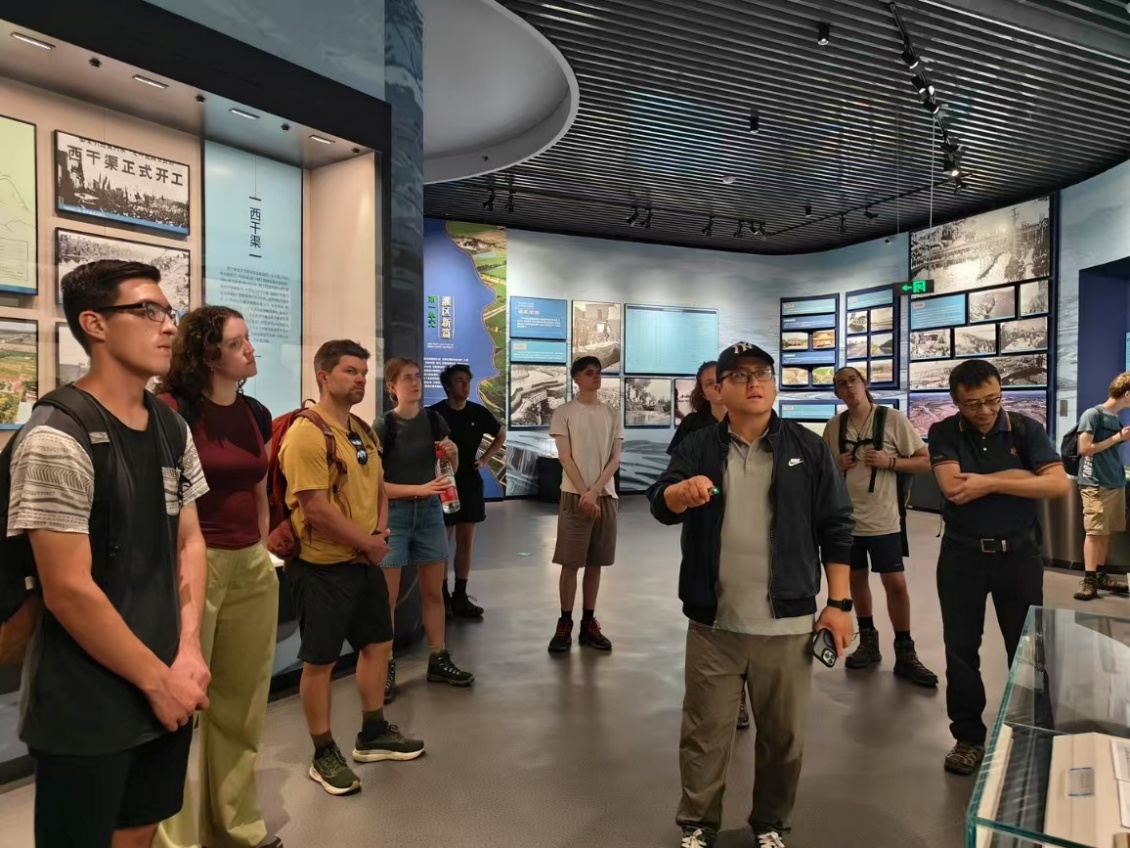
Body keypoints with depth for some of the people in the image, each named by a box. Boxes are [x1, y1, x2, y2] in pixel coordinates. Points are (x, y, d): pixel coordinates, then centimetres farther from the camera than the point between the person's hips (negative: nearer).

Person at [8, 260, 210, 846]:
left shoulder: (172, 429, 5)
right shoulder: (57, 439, -18)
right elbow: (69, 591, -20)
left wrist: (188, 654, -3)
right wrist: (156, 680, -12)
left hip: (167, 689, 7)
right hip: (86, 712, -6)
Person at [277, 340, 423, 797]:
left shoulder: (362, 430, 9)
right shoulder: (306, 434, -19)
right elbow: (316, 508, -24)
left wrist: (380, 534, -2)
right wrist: (368, 542, -14)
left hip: (365, 560, 9)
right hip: (322, 566, -9)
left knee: (378, 642, 18)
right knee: (320, 660, 5)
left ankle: (373, 734, 36)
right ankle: (324, 755, 22)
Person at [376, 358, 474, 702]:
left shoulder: (434, 421, 3)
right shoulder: (383, 426, -12)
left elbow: (451, 468, 15)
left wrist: (453, 453, -7)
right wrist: (420, 488, -22)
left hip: (429, 510, 5)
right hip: (394, 513, -5)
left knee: (433, 591, 11)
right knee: (387, 597, 0)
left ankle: (438, 660, 23)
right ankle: (385, 667, 12)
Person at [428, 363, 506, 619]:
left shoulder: (479, 413, 3)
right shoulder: (434, 413, -10)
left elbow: (501, 436, 19)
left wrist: (485, 458, 8)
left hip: (470, 483, 5)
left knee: (466, 541, 9)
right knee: (442, 543, 1)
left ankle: (460, 596, 19)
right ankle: (443, 597, 11)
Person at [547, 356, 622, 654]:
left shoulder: (612, 414, 9)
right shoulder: (563, 413, 0)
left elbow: (615, 459, 3)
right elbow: (565, 458, -6)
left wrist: (595, 491, -10)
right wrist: (584, 494, -13)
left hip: (605, 495, 3)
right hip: (575, 495, -3)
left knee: (595, 563, 8)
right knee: (570, 562, -1)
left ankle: (588, 623, 17)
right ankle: (564, 624, 9)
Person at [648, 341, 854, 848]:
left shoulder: (807, 449, 1)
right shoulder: (698, 448, 3)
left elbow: (835, 528, 2)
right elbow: (659, 504, -10)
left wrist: (839, 603, -2)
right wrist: (683, 491, -33)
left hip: (786, 623, 0)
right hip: (713, 623, 0)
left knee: (783, 735, 13)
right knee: (704, 731, 11)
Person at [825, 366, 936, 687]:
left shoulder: (893, 419, -6)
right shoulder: (834, 426, 4)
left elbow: (925, 461, -5)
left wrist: (889, 461, -19)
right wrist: (836, 465, -8)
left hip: (883, 519, -3)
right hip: (846, 517, 3)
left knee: (895, 583, -1)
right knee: (856, 579, 13)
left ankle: (905, 654, 13)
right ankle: (868, 643, 28)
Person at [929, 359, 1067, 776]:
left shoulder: (1027, 429, -4)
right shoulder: (944, 433, -6)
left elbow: (1059, 484, -16)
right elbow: (952, 486, -21)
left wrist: (988, 482, -21)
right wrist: (1019, 475, -16)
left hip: (1019, 554, 0)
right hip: (962, 555, 0)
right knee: (961, 650, 8)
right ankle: (968, 736, 25)